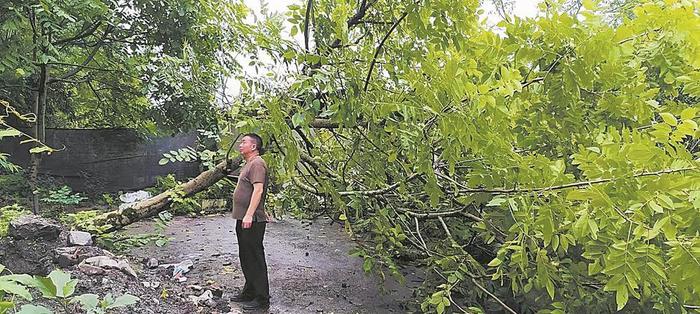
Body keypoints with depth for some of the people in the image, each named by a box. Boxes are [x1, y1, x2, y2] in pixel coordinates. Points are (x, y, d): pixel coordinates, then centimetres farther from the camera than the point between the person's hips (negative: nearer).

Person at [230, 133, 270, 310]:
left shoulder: (257, 163, -13)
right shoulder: (248, 164, 20)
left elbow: (258, 190, -24)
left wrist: (249, 215, -28)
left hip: (252, 221, -11)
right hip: (243, 219, 11)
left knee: (255, 259, -5)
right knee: (246, 258, 18)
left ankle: (262, 299, 4)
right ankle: (250, 292, 30)